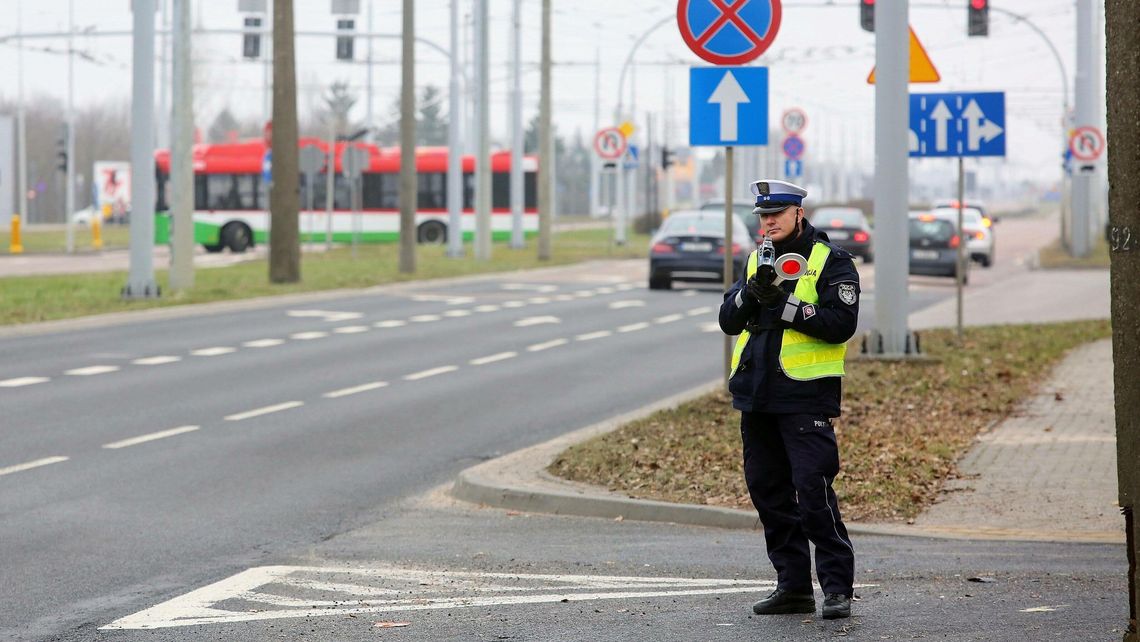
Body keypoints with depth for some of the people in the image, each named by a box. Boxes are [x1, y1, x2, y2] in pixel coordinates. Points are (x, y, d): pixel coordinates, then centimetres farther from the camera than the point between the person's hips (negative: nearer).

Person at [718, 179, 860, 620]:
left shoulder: (830, 261, -2)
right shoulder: (756, 260, 17)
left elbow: (841, 324, -14)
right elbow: (729, 321, 9)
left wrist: (784, 304, -18)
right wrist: (751, 292, -10)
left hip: (807, 397, -7)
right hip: (757, 397, 7)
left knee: (813, 490, -14)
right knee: (769, 491, 8)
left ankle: (837, 586, -8)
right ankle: (793, 586, 16)